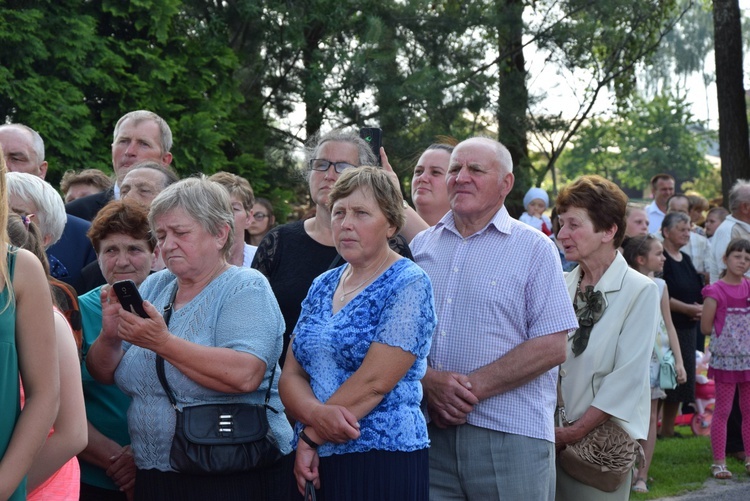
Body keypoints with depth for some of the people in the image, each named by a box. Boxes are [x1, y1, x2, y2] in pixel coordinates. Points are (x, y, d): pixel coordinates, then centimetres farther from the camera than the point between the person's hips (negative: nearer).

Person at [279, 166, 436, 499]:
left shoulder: (408, 285, -8)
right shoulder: (322, 286, 12)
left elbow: (374, 382, -17)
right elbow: (291, 376, 5)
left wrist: (310, 435, -11)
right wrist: (317, 413, -15)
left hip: (382, 460, -6)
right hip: (317, 462, 6)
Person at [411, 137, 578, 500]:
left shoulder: (534, 249, 1)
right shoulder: (421, 246, 14)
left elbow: (551, 347, -7)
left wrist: (472, 388, -13)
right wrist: (428, 382, -9)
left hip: (509, 436, -3)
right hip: (429, 432, 3)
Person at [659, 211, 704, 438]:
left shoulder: (685, 259, 16)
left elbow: (697, 291, 21)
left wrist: (701, 309, -1)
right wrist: (688, 308, -19)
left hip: (687, 328, 9)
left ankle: (668, 429, 20)